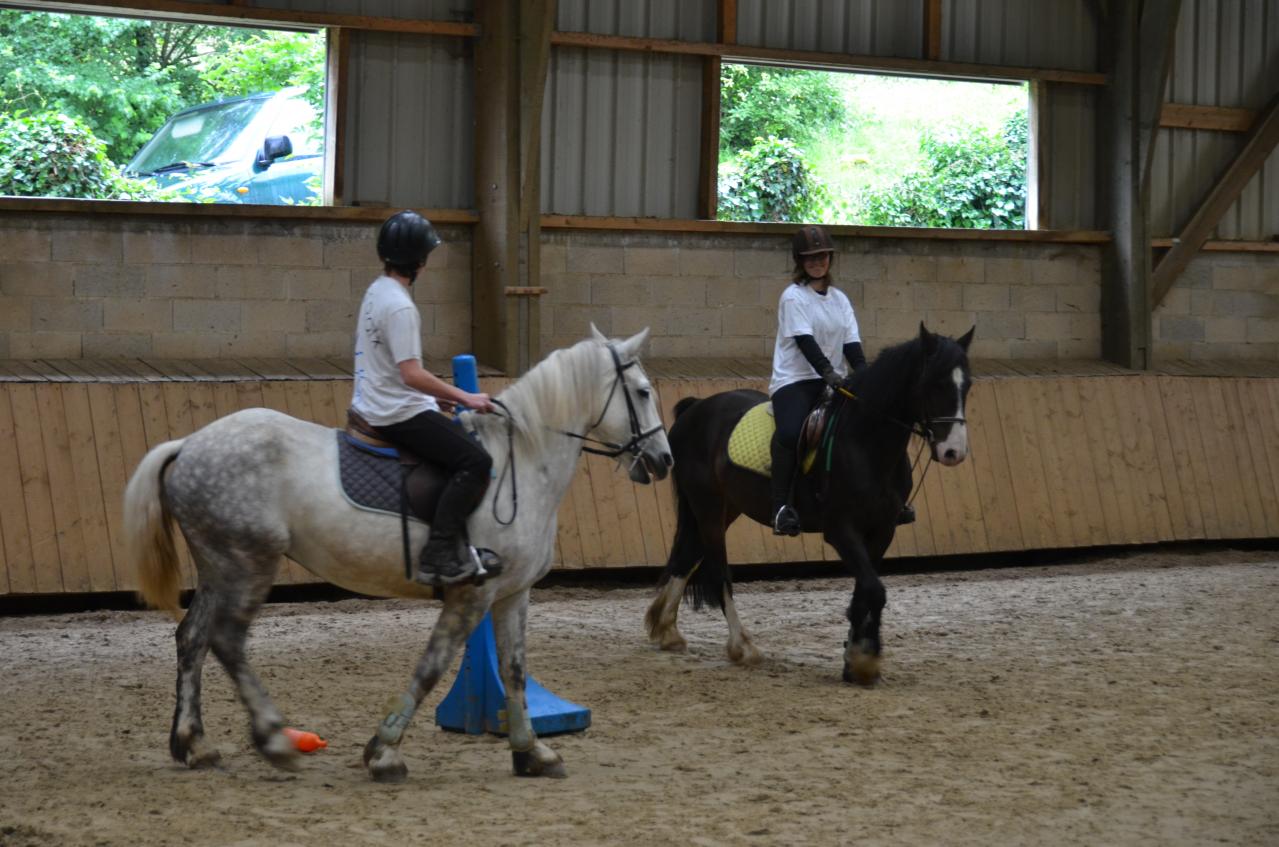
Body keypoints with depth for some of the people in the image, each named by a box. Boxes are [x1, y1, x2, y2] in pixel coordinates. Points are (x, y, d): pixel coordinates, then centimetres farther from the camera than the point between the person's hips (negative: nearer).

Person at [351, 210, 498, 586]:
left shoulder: (377, 291, 11)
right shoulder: (399, 307, -20)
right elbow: (411, 374, -26)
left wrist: (438, 396, 18)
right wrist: (465, 398, -19)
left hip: (375, 405, 11)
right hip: (397, 413, -11)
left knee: (467, 442, 22)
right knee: (475, 461, -19)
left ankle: (454, 540, 20)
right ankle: (439, 555, -22)